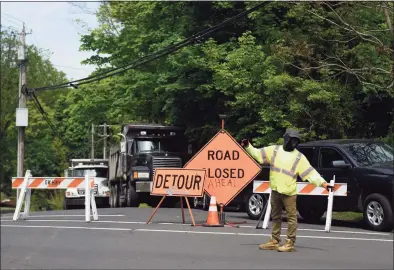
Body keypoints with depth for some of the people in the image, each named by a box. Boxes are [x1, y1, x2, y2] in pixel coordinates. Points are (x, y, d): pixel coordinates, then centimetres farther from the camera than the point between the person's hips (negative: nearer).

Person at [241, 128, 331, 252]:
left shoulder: (299, 157, -3)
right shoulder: (274, 150, 5)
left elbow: (310, 172, -8)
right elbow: (257, 154, 9)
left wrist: (322, 182, -18)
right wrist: (248, 146, -4)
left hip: (289, 192, -4)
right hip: (275, 190, 4)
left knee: (291, 217, -4)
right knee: (276, 217, 13)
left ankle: (290, 243, 0)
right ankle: (274, 241, 21)